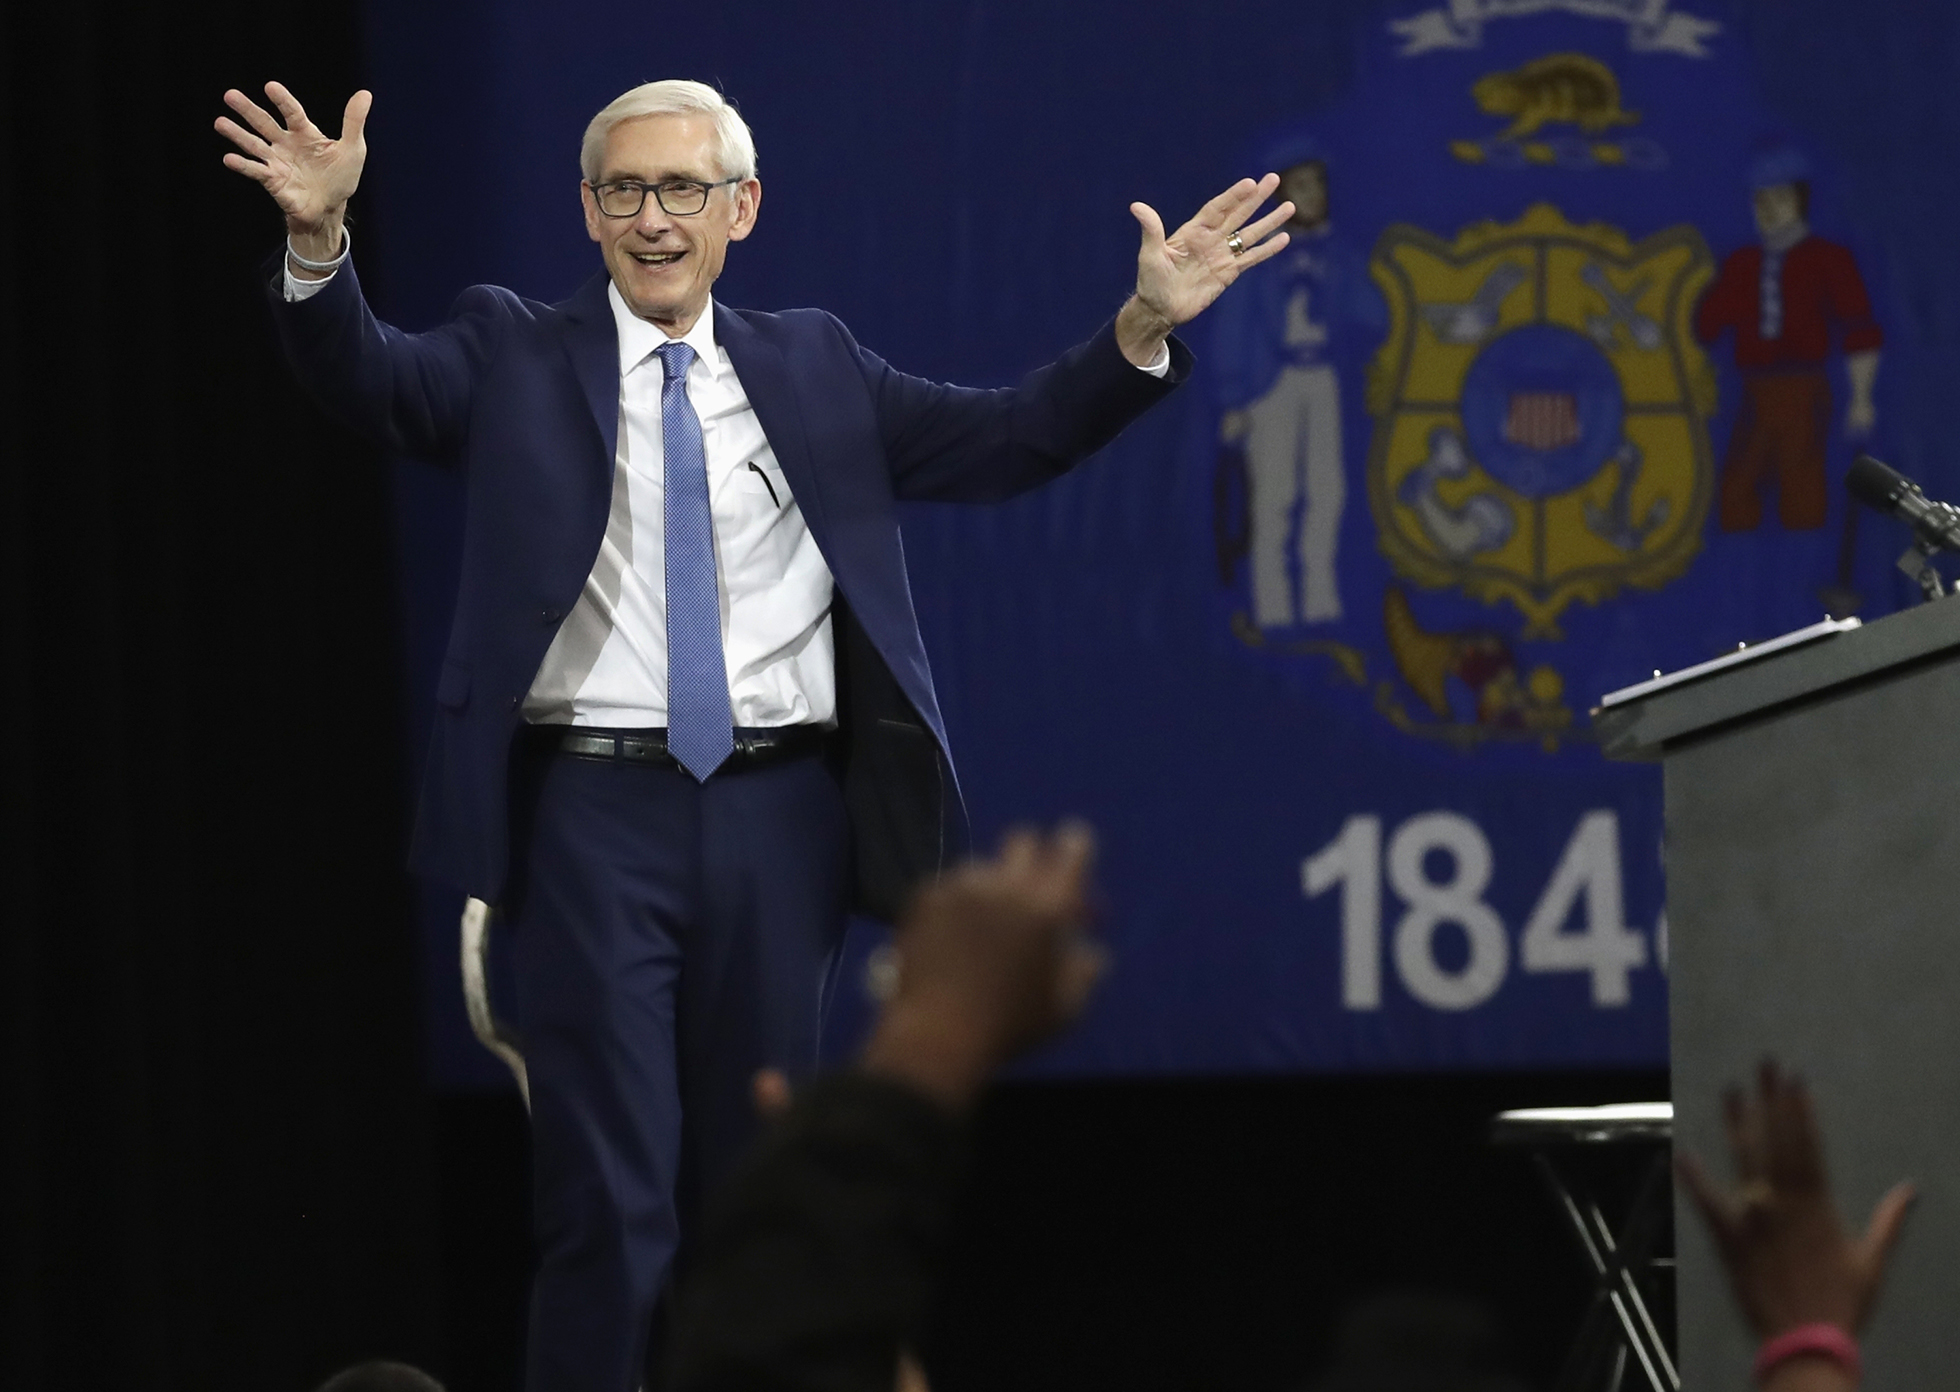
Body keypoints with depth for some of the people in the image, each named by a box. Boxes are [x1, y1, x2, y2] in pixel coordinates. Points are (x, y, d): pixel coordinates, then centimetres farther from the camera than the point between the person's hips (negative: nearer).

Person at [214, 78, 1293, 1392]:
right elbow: (370, 376, -12)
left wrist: (1144, 329, -4)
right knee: (612, 1191, -7)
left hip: (780, 817, 3)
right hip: (599, 815, -3)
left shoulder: (812, 368, 12)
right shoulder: (515, 357, 4)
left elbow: (1007, 439, 10)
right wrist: (320, 243, -31)